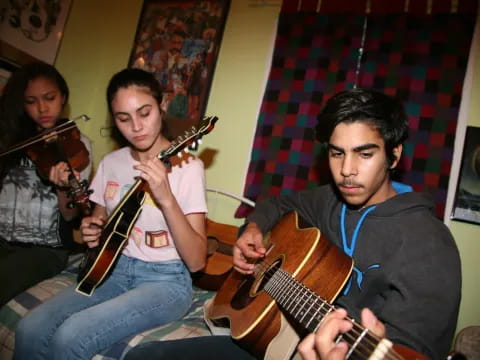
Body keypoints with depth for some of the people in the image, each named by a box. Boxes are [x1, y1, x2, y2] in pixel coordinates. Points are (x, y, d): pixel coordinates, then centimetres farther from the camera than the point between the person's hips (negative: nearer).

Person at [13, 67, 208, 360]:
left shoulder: (187, 166, -14)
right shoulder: (111, 163, 4)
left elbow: (197, 260, -20)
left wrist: (166, 199, -33)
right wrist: (91, 231, -4)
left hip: (165, 280, -5)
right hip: (115, 269, 6)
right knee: (30, 330, -14)